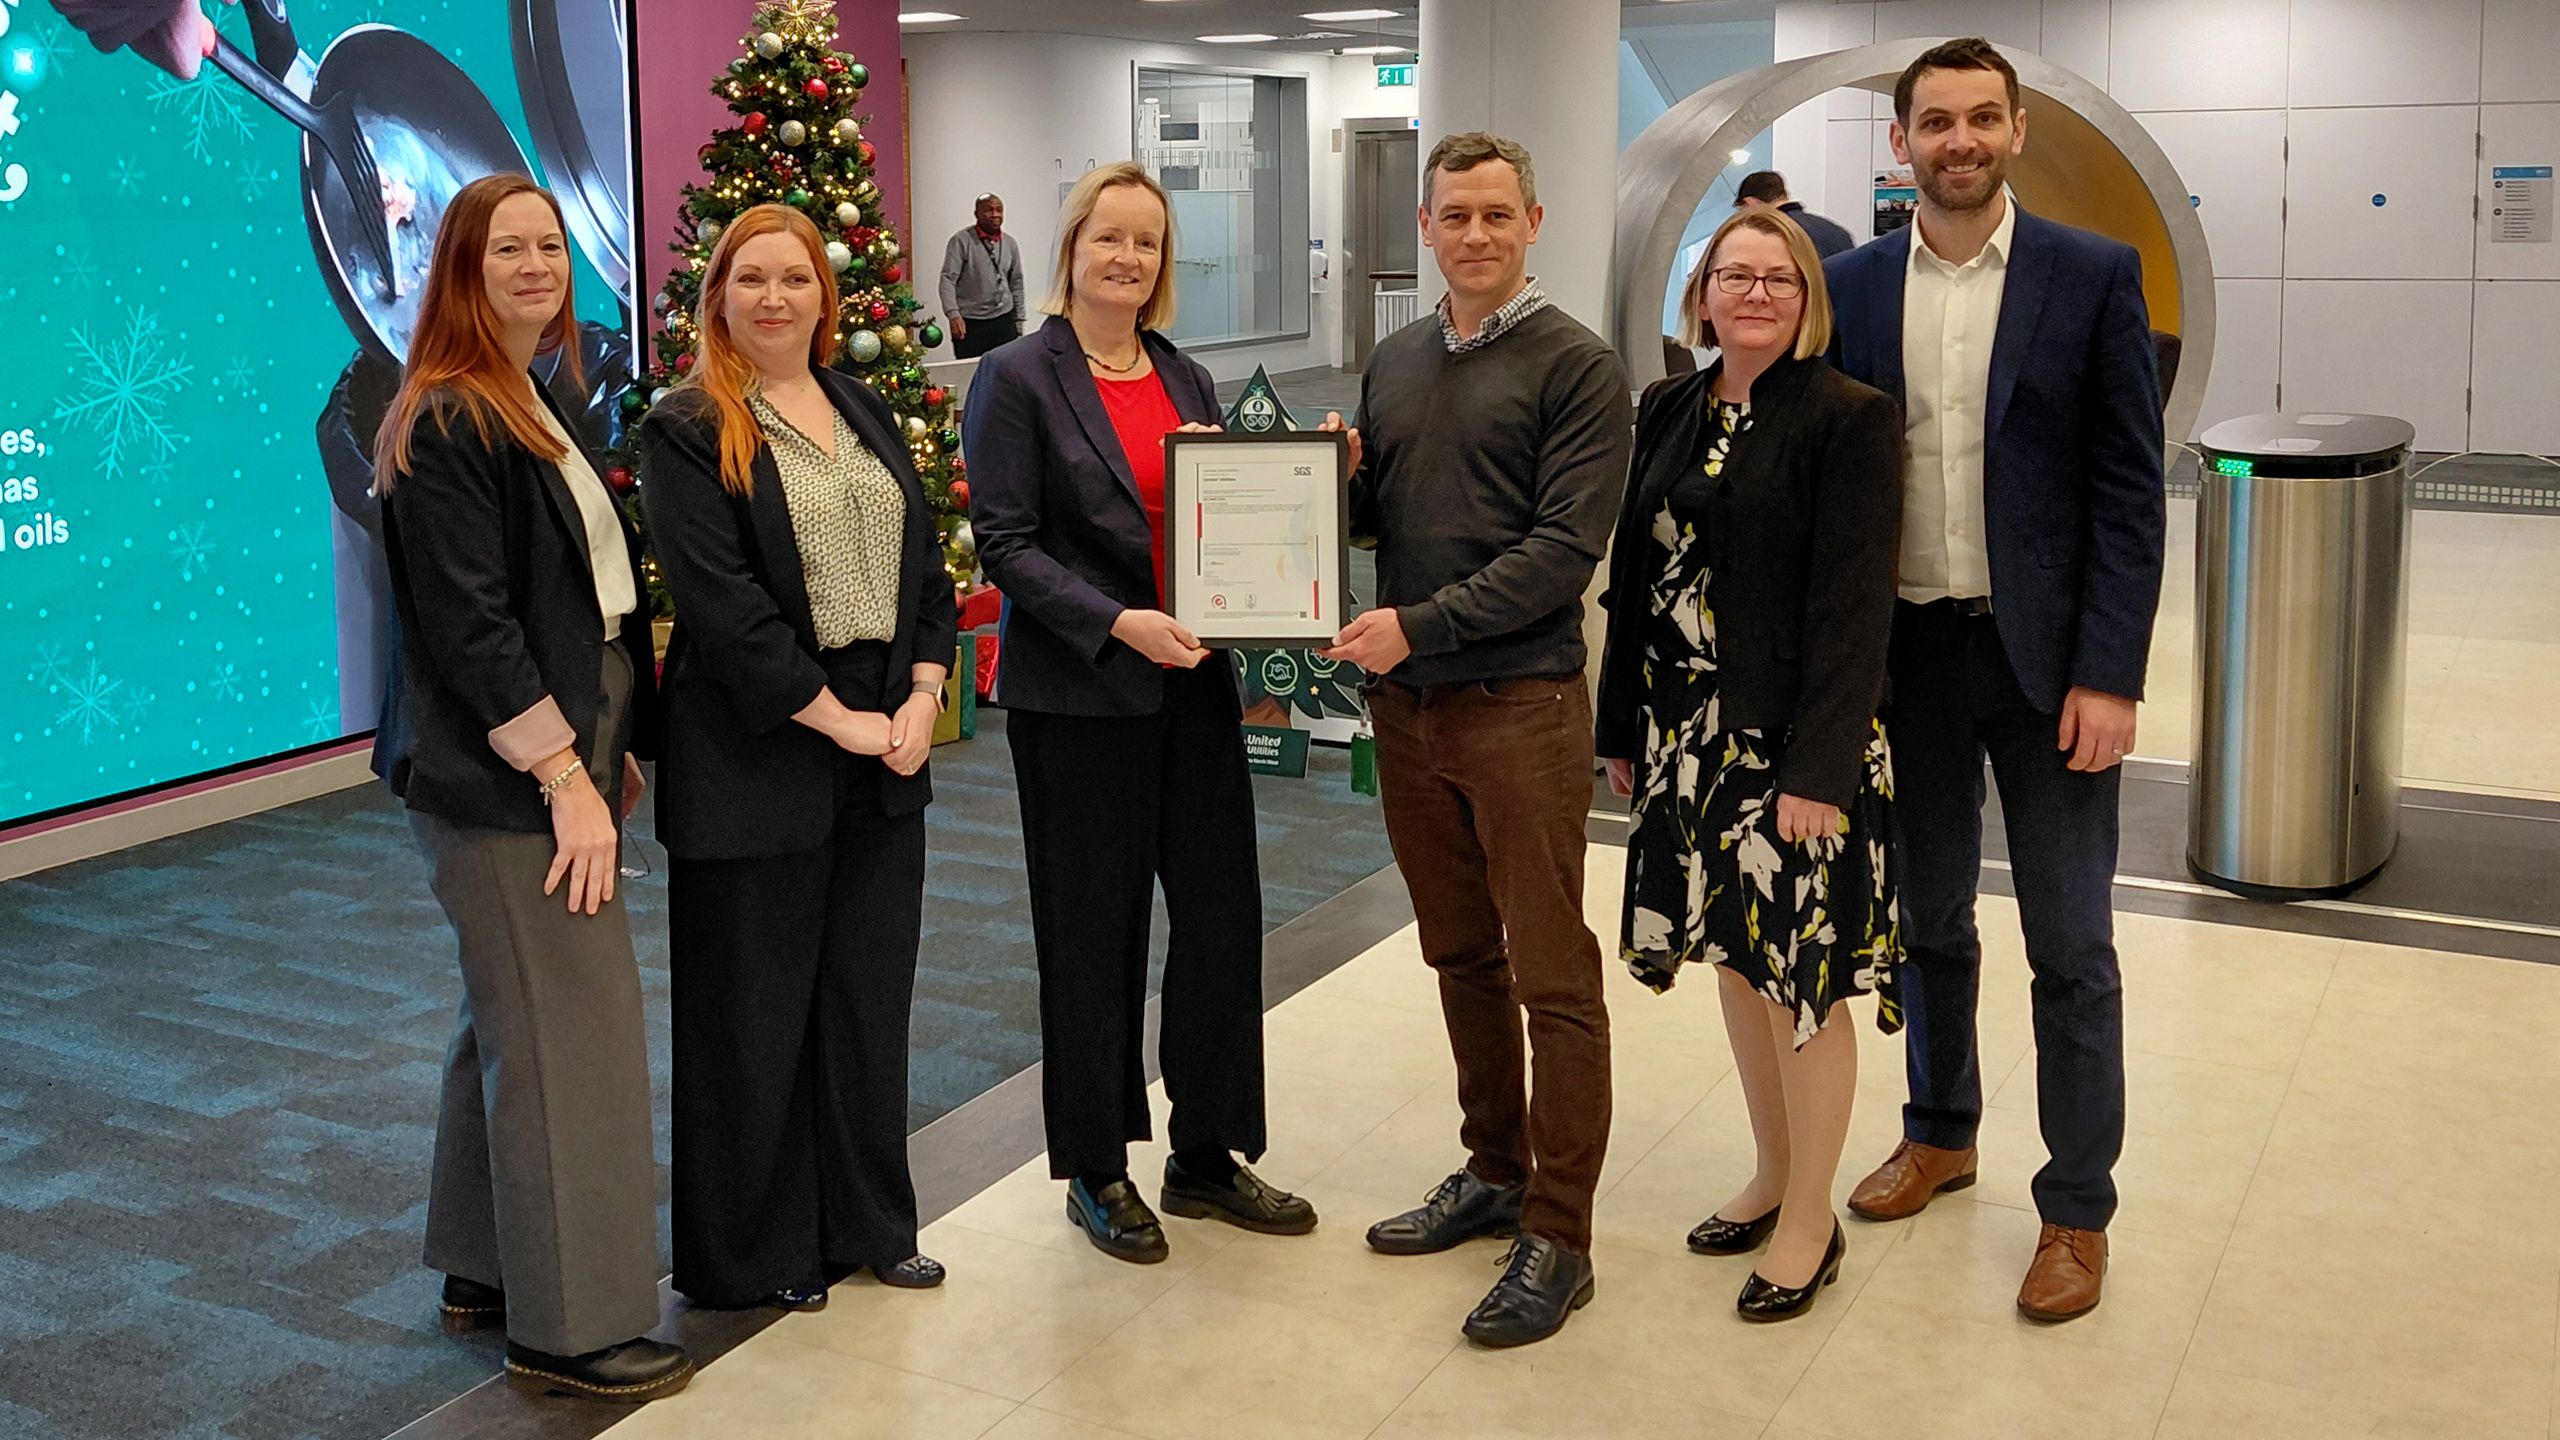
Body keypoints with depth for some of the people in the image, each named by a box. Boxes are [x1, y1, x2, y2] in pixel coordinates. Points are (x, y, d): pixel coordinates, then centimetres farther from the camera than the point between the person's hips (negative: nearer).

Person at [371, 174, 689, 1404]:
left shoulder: (539, 407, 15)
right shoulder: (446, 424, -14)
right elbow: (467, 625, -19)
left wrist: (619, 746, 14)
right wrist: (567, 776, -19)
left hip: (559, 759, 10)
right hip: (502, 783, -10)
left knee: (510, 1018, 17)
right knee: (569, 1035, -6)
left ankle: (486, 1270, 29)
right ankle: (568, 1326, 4)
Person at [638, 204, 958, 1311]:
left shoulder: (867, 414, 14)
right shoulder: (687, 431, -6)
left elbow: (924, 564, 11)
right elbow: (721, 602, -16)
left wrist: (924, 692, -4)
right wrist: (837, 719, -16)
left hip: (887, 746, 6)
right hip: (757, 756, -6)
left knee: (870, 993, 14)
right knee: (756, 1010, 4)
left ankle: (866, 1222, 29)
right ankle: (753, 1252, 19)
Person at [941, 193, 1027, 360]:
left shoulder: (1010, 244, 10)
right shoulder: (961, 240, -5)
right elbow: (948, 279, -11)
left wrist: (1018, 322, 15)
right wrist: (953, 314, -23)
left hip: (1004, 321, 4)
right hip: (969, 323, -4)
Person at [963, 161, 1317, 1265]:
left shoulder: (1187, 380, 13)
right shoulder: (1019, 378, -5)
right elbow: (1005, 543, -11)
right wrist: (1118, 624, -22)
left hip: (1193, 684, 5)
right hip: (1078, 698, -5)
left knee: (1223, 915, 7)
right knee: (1094, 931, 5)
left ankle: (1208, 1155, 23)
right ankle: (1097, 1172, 21)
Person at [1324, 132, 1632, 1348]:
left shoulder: (1574, 366, -6)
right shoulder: (1393, 363, 14)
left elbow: (1564, 549, -14)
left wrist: (1423, 623, -19)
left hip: (1520, 703, -6)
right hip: (1405, 702, 6)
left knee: (1551, 978, -2)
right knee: (1461, 959, 16)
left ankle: (1557, 1238, 6)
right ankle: (1494, 1172, 31)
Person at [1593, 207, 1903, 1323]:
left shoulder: (1849, 419, -9)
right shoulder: (1669, 413, 9)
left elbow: (1852, 604, -14)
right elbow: (1632, 580, 12)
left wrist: (1820, 770, -19)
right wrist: (1624, 729, 9)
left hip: (1795, 745, -6)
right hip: (1691, 737, 6)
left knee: (1801, 977, 2)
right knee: (1734, 958, 16)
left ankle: (1810, 1218, 18)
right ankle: (1773, 1173, 34)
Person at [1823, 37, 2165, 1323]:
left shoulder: (2093, 277, -3)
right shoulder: (1855, 287, 4)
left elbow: (2129, 489, -5)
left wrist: (2108, 674, -12)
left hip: (2046, 659, -3)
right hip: (1905, 654, 3)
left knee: (2070, 944, 3)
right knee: (1927, 919, 17)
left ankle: (2077, 1209, 16)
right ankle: (1939, 1133, 36)